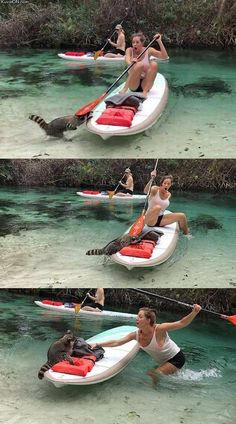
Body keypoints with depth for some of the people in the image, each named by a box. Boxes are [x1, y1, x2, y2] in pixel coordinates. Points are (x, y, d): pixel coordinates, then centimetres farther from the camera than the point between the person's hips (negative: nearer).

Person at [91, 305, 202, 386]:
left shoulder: (159, 329, -31)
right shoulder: (136, 334, -15)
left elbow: (181, 323, -32)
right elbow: (117, 342, -13)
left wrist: (194, 312, -47)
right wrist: (98, 344, -21)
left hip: (176, 358, -7)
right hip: (163, 362, 7)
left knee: (153, 375, -23)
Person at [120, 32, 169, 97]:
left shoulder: (148, 50, 1)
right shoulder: (130, 50, 1)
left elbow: (165, 56, -11)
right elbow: (127, 59, -22)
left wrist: (159, 41, -18)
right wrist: (131, 63, -45)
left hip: (145, 84, 1)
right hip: (133, 84, -1)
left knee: (154, 64, -23)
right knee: (140, 64, -28)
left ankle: (145, 91, -27)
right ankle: (125, 89, -28)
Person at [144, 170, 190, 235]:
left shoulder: (168, 195, 7)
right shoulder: (155, 189, -11)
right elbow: (146, 191, -34)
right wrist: (151, 179, -46)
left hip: (160, 219, 6)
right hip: (150, 220, -6)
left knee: (182, 216, -4)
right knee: (158, 207, -38)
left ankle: (187, 235, 17)